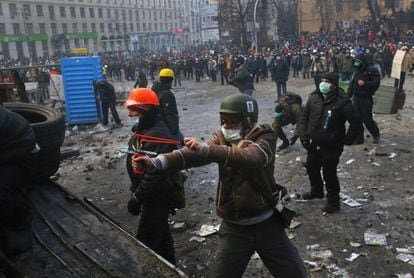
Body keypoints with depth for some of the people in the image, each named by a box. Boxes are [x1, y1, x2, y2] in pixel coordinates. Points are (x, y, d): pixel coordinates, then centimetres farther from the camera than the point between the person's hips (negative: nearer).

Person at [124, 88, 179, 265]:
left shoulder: (158, 135, -28)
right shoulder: (143, 129, 6)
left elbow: (155, 174, -31)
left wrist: (137, 197, -23)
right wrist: (135, 190, 21)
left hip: (157, 197, -10)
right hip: (151, 193, 10)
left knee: (146, 241, -1)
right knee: (160, 231, 24)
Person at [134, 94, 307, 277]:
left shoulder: (265, 138, -12)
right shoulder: (222, 137, -3)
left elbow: (249, 158, -35)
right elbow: (195, 155, -20)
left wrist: (205, 148, -45)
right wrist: (155, 162, -35)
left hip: (266, 224, -2)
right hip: (233, 227, 2)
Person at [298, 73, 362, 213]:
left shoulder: (342, 102, -19)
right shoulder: (314, 97, -3)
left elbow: (356, 122, -16)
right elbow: (304, 116, 6)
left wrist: (346, 141, -11)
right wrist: (303, 135, 0)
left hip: (331, 147, -6)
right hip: (313, 144, 6)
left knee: (329, 175, 4)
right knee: (311, 169, 22)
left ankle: (333, 202, 24)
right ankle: (316, 191, 48)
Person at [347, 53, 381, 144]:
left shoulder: (372, 71, -10)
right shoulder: (356, 71, 9)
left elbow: (376, 83, -17)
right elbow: (351, 84, 12)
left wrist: (365, 84, -26)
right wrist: (348, 95, 6)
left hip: (366, 99, -6)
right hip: (356, 98, 6)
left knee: (367, 119, -3)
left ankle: (376, 134, 24)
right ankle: (359, 139, 16)